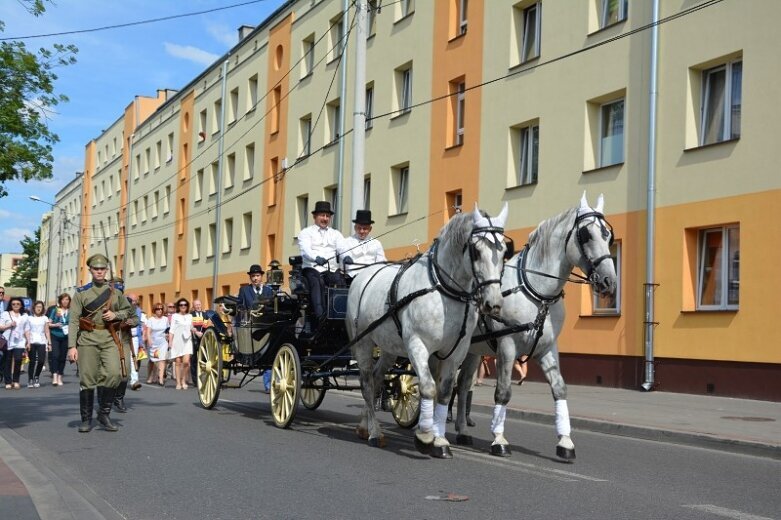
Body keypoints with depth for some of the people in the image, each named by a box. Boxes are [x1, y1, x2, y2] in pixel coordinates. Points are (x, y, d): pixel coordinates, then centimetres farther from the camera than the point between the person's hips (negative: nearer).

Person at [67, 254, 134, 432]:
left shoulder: (115, 292, 11)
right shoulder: (81, 292, 4)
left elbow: (129, 310, 22)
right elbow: (73, 320, -1)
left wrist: (115, 315, -1)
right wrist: (72, 346, -10)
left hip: (109, 339, 1)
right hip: (87, 339, -1)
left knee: (114, 374, -15)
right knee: (87, 380, -1)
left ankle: (104, 413, 2)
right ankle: (86, 420, 12)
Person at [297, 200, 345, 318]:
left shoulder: (335, 234, 25)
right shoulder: (306, 232, 13)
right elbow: (306, 250, -7)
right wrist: (316, 258, -30)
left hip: (332, 270, 3)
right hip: (313, 268, -3)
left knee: (341, 282, -29)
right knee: (317, 283, -35)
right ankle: (320, 315, -47)